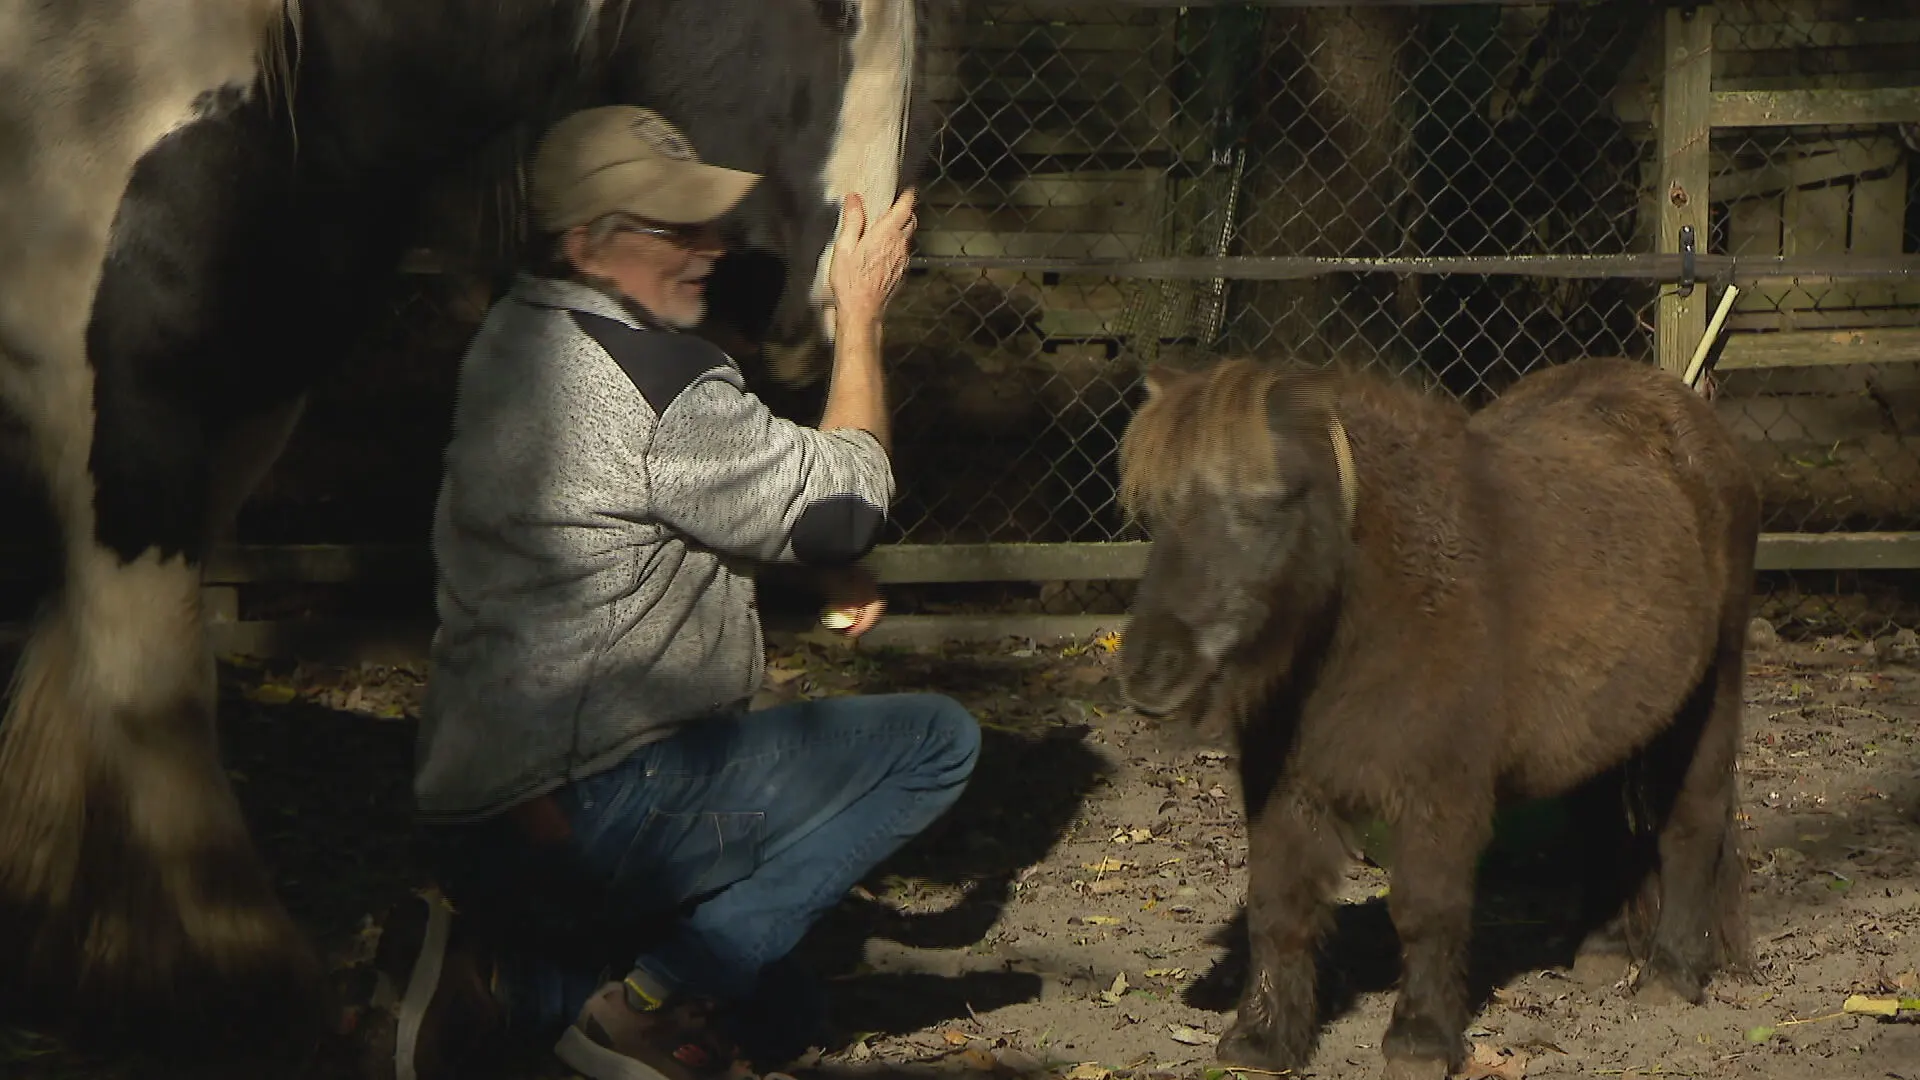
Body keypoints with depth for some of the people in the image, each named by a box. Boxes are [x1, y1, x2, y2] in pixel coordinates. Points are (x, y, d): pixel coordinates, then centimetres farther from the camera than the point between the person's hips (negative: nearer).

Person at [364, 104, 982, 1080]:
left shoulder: (513, 342, 14)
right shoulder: (656, 382, -17)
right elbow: (847, 503, -7)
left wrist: (829, 564, 8)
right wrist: (860, 312, 4)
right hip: (591, 820, -10)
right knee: (936, 741, -4)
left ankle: (515, 982, 7)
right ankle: (659, 995, -6)